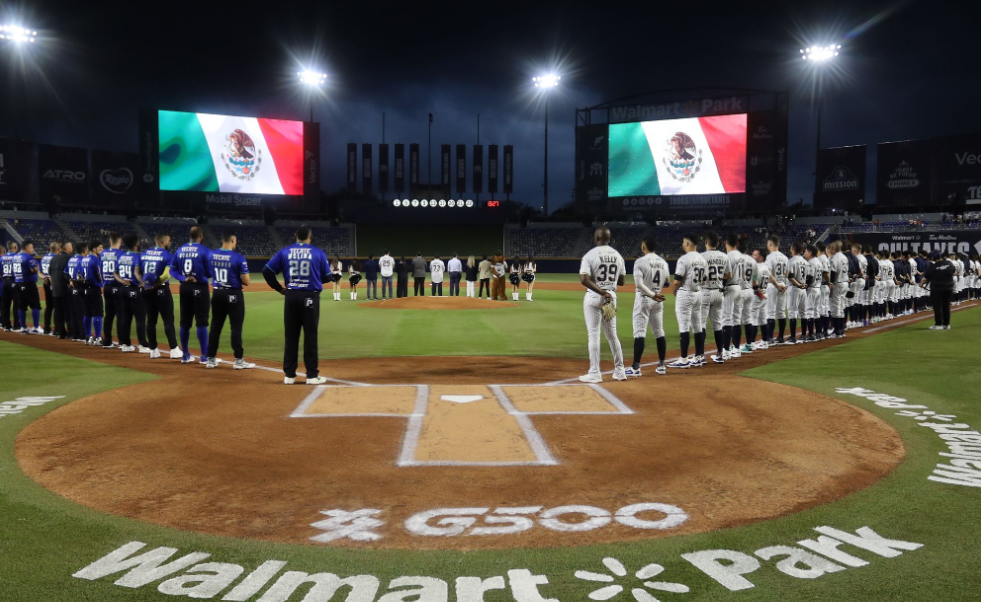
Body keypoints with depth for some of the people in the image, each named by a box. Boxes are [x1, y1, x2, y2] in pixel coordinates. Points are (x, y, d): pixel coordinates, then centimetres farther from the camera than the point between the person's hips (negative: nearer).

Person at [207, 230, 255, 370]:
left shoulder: (211, 255, 1)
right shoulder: (238, 258, -15)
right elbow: (246, 281, -14)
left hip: (217, 293, 5)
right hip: (233, 294, -5)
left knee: (215, 326, 12)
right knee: (236, 327, 0)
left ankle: (211, 359, 17)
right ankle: (239, 360, 3)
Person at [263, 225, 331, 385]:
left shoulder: (284, 252, 5)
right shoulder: (318, 253, 0)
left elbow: (267, 271, 2)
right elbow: (327, 277, 4)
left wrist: (279, 288, 10)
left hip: (291, 297, 2)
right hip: (310, 297, -2)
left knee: (291, 336, 8)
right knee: (310, 336, 2)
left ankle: (289, 375, 11)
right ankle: (312, 375, 4)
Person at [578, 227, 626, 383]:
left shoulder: (590, 255, -10)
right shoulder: (617, 256, 6)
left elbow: (584, 279, -23)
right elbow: (621, 281, 12)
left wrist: (601, 292, -23)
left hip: (594, 297, -5)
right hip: (611, 296, 5)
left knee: (593, 335, -1)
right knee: (612, 334, 15)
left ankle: (595, 373, 0)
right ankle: (619, 371, 19)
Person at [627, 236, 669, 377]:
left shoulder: (640, 261, -12)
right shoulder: (663, 262, 6)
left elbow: (638, 284, -21)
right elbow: (668, 282, 12)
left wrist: (652, 295, -17)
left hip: (643, 298, -6)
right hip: (658, 301, 6)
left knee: (639, 332, -7)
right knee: (659, 332, 13)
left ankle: (636, 367, -10)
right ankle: (661, 365, 18)